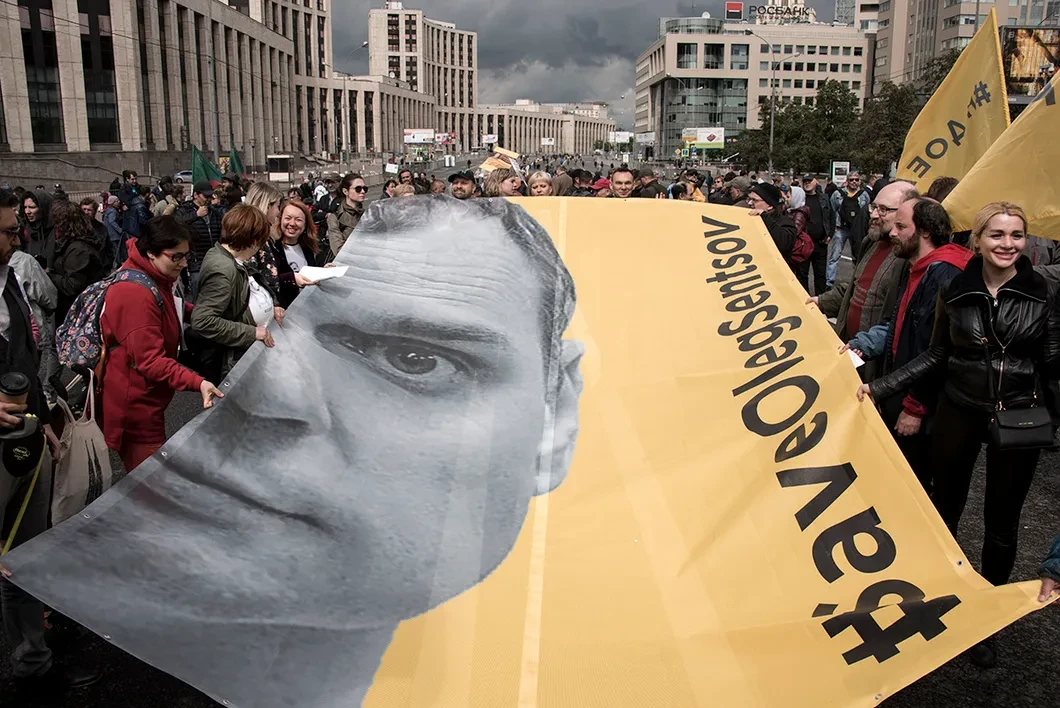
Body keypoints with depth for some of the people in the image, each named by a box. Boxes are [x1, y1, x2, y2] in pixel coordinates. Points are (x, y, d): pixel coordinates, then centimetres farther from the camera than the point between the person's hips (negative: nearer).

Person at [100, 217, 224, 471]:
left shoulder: (157, 279, 6)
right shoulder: (134, 293, -26)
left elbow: (172, 312, 27)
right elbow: (150, 360, -30)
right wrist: (197, 383, -39)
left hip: (147, 398, 10)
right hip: (134, 406, -10)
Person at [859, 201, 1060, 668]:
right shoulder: (955, 292, -4)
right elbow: (936, 356, 2)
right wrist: (881, 388, -5)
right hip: (958, 414, 1)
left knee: (1001, 524, 10)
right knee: (945, 509, 15)